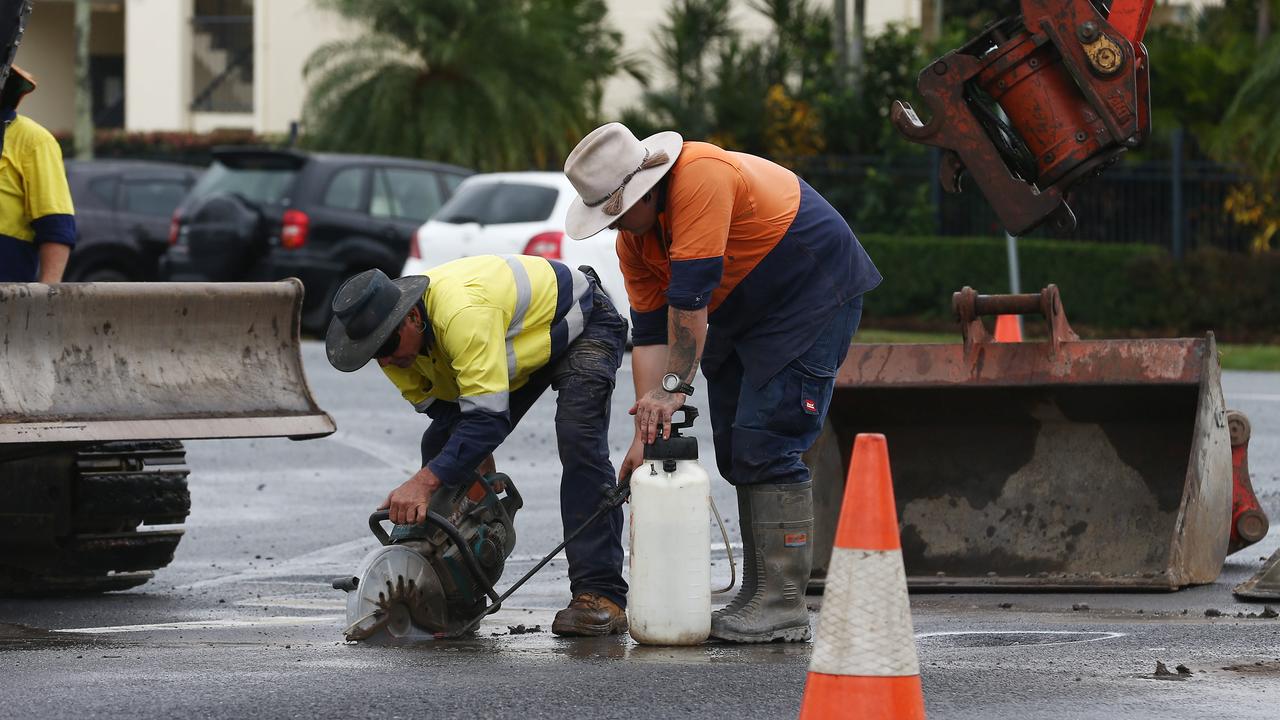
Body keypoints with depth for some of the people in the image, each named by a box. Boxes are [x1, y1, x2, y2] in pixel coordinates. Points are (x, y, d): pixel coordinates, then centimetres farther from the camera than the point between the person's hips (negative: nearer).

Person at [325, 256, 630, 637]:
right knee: (441, 445, -2)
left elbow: (489, 416, -46)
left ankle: (600, 596, -27)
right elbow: (435, 403, -7)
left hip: (584, 324, -8)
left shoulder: (462, 313, -43)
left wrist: (425, 481, -51)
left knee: (579, 446, -26)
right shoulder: (396, 337, -17)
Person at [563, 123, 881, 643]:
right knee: (737, 456, 7)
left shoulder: (702, 177, -29)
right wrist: (646, 430, -10)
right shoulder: (633, 237, -1)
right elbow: (650, 331, -2)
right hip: (741, 318, 9)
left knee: (766, 446, -16)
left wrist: (674, 387, -29)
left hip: (811, 298, -9)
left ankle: (784, 606, -17)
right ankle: (758, 592, 12)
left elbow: (690, 295, -31)